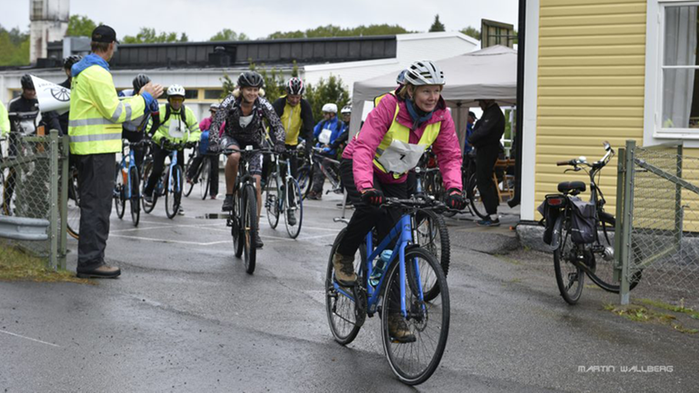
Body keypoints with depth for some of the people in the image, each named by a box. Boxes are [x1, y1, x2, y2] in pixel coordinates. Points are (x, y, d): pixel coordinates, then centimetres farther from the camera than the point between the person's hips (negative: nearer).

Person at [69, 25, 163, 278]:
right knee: (97, 206, -7)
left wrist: (142, 98, 21)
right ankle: (91, 261, -5)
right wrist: (145, 98, -6)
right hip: (98, 148, -10)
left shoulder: (81, 71, 18)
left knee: (91, 204, 15)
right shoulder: (98, 73, -15)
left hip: (85, 148, 10)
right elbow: (115, 113, -17)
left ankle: (89, 258, 20)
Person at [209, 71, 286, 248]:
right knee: (234, 156, -39)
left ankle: (255, 230, -3)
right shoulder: (230, 102, -24)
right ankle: (229, 195, -18)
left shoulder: (263, 105, -21)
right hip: (232, 138, -1)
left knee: (256, 184, -12)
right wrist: (214, 142, -49)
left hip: (254, 143, 1)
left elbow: (277, 125, -27)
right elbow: (216, 123, -32)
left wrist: (279, 143, -46)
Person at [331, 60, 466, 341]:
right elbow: (364, 148, -35)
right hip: (359, 167, -4)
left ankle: (392, 315, 6)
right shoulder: (389, 106, -28)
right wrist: (366, 186, -51)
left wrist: (454, 189, -33)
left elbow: (450, 156, -14)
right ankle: (343, 257, -8)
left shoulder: (441, 117, -14)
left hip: (394, 178, 4)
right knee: (372, 207, -36)